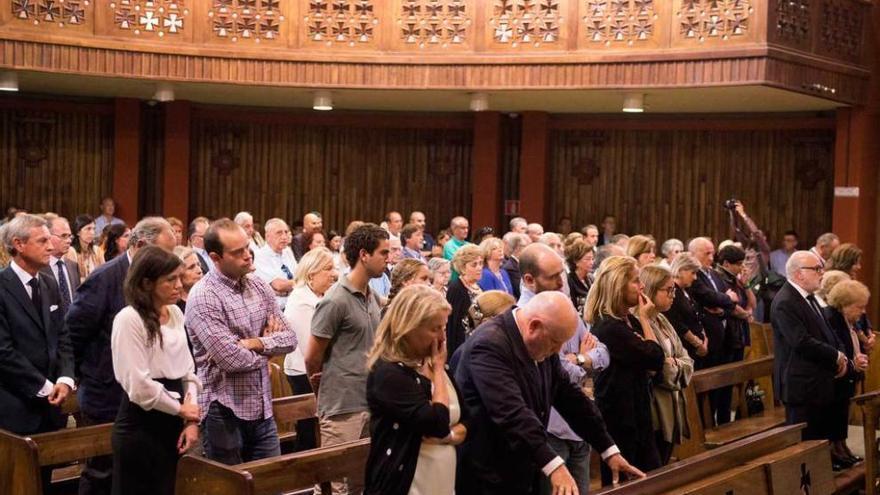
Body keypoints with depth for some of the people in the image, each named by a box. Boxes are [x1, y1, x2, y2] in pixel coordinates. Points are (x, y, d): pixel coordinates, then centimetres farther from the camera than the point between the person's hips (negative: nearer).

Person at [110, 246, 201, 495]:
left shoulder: (176, 314, 8)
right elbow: (139, 386, -18)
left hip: (171, 424, 7)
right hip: (140, 427, -7)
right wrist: (181, 410, -6)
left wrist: (191, 419, 0)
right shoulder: (129, 319, -14)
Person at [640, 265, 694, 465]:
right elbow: (658, 370, -22)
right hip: (656, 413, -9)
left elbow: (687, 362, 11)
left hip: (671, 412, 9)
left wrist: (673, 364, -8)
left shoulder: (662, 321, 14)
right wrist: (674, 366, -3)